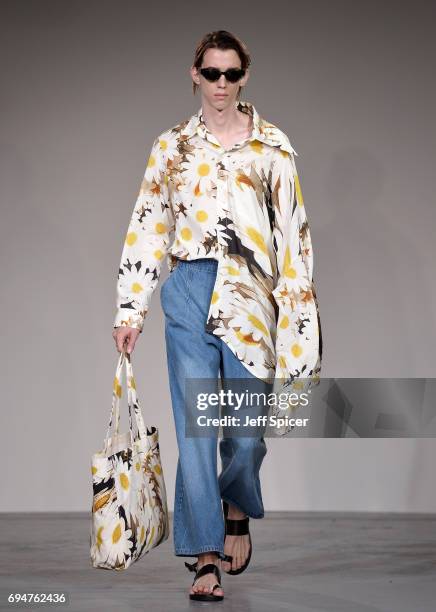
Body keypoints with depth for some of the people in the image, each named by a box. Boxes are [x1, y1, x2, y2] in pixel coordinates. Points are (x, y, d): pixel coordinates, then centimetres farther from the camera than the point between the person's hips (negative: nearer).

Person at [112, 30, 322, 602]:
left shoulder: (273, 146, 5)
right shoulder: (172, 146, 8)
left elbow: (293, 232, 4)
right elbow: (147, 229, 8)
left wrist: (296, 310, -1)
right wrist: (131, 311, 3)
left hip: (251, 296, -1)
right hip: (190, 293, 1)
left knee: (246, 430, -2)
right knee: (195, 427, -4)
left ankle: (237, 511, 30)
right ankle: (206, 556, 3)